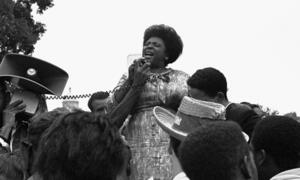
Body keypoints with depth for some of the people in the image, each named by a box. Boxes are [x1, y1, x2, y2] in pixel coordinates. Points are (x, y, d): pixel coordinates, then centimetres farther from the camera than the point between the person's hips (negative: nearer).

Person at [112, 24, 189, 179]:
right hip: (136, 142, 1)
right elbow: (117, 101, 4)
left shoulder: (180, 77, 15)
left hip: (169, 142, 0)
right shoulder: (129, 77, 19)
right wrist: (131, 79, -10)